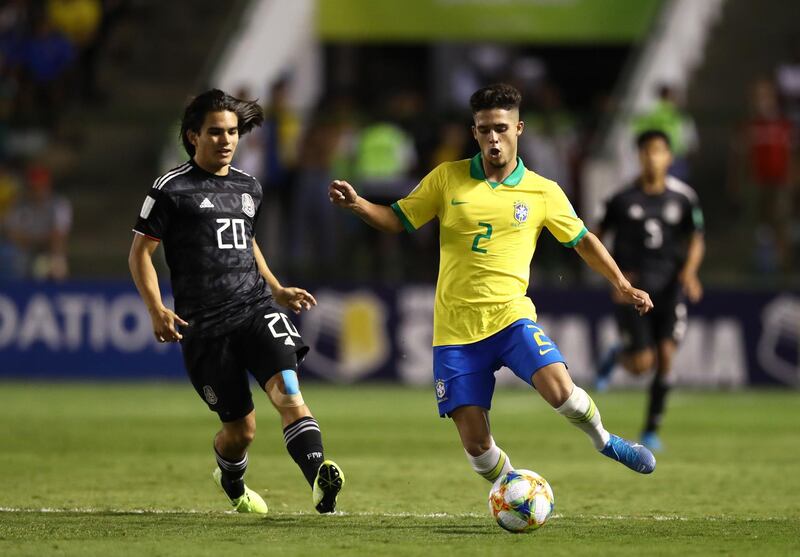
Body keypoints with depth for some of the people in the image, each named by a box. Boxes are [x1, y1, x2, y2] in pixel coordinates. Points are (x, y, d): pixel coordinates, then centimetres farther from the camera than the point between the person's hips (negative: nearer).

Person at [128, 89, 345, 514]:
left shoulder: (249, 188, 15)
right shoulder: (172, 188, -2)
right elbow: (140, 251, -1)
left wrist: (276, 291, 28)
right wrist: (157, 311, -12)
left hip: (256, 309, 3)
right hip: (204, 327, -3)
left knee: (287, 391, -24)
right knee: (241, 428, 3)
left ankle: (319, 478, -40)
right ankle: (231, 482, 36)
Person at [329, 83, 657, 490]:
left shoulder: (543, 192, 4)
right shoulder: (447, 178, 4)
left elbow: (583, 241, 15)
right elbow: (397, 220, 9)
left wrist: (622, 285, 6)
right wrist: (356, 204, -9)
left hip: (510, 315, -1)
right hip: (454, 330, 1)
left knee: (559, 390, -26)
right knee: (475, 443, -6)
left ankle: (604, 441, 5)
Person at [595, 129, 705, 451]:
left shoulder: (683, 197, 1)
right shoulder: (623, 198, -3)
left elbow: (696, 240, 8)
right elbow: (596, 237, 8)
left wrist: (689, 270, -11)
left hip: (669, 288, 2)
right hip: (632, 288, -1)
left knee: (666, 356, -9)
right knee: (643, 363, -9)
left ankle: (651, 430, 6)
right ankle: (618, 356, 28)